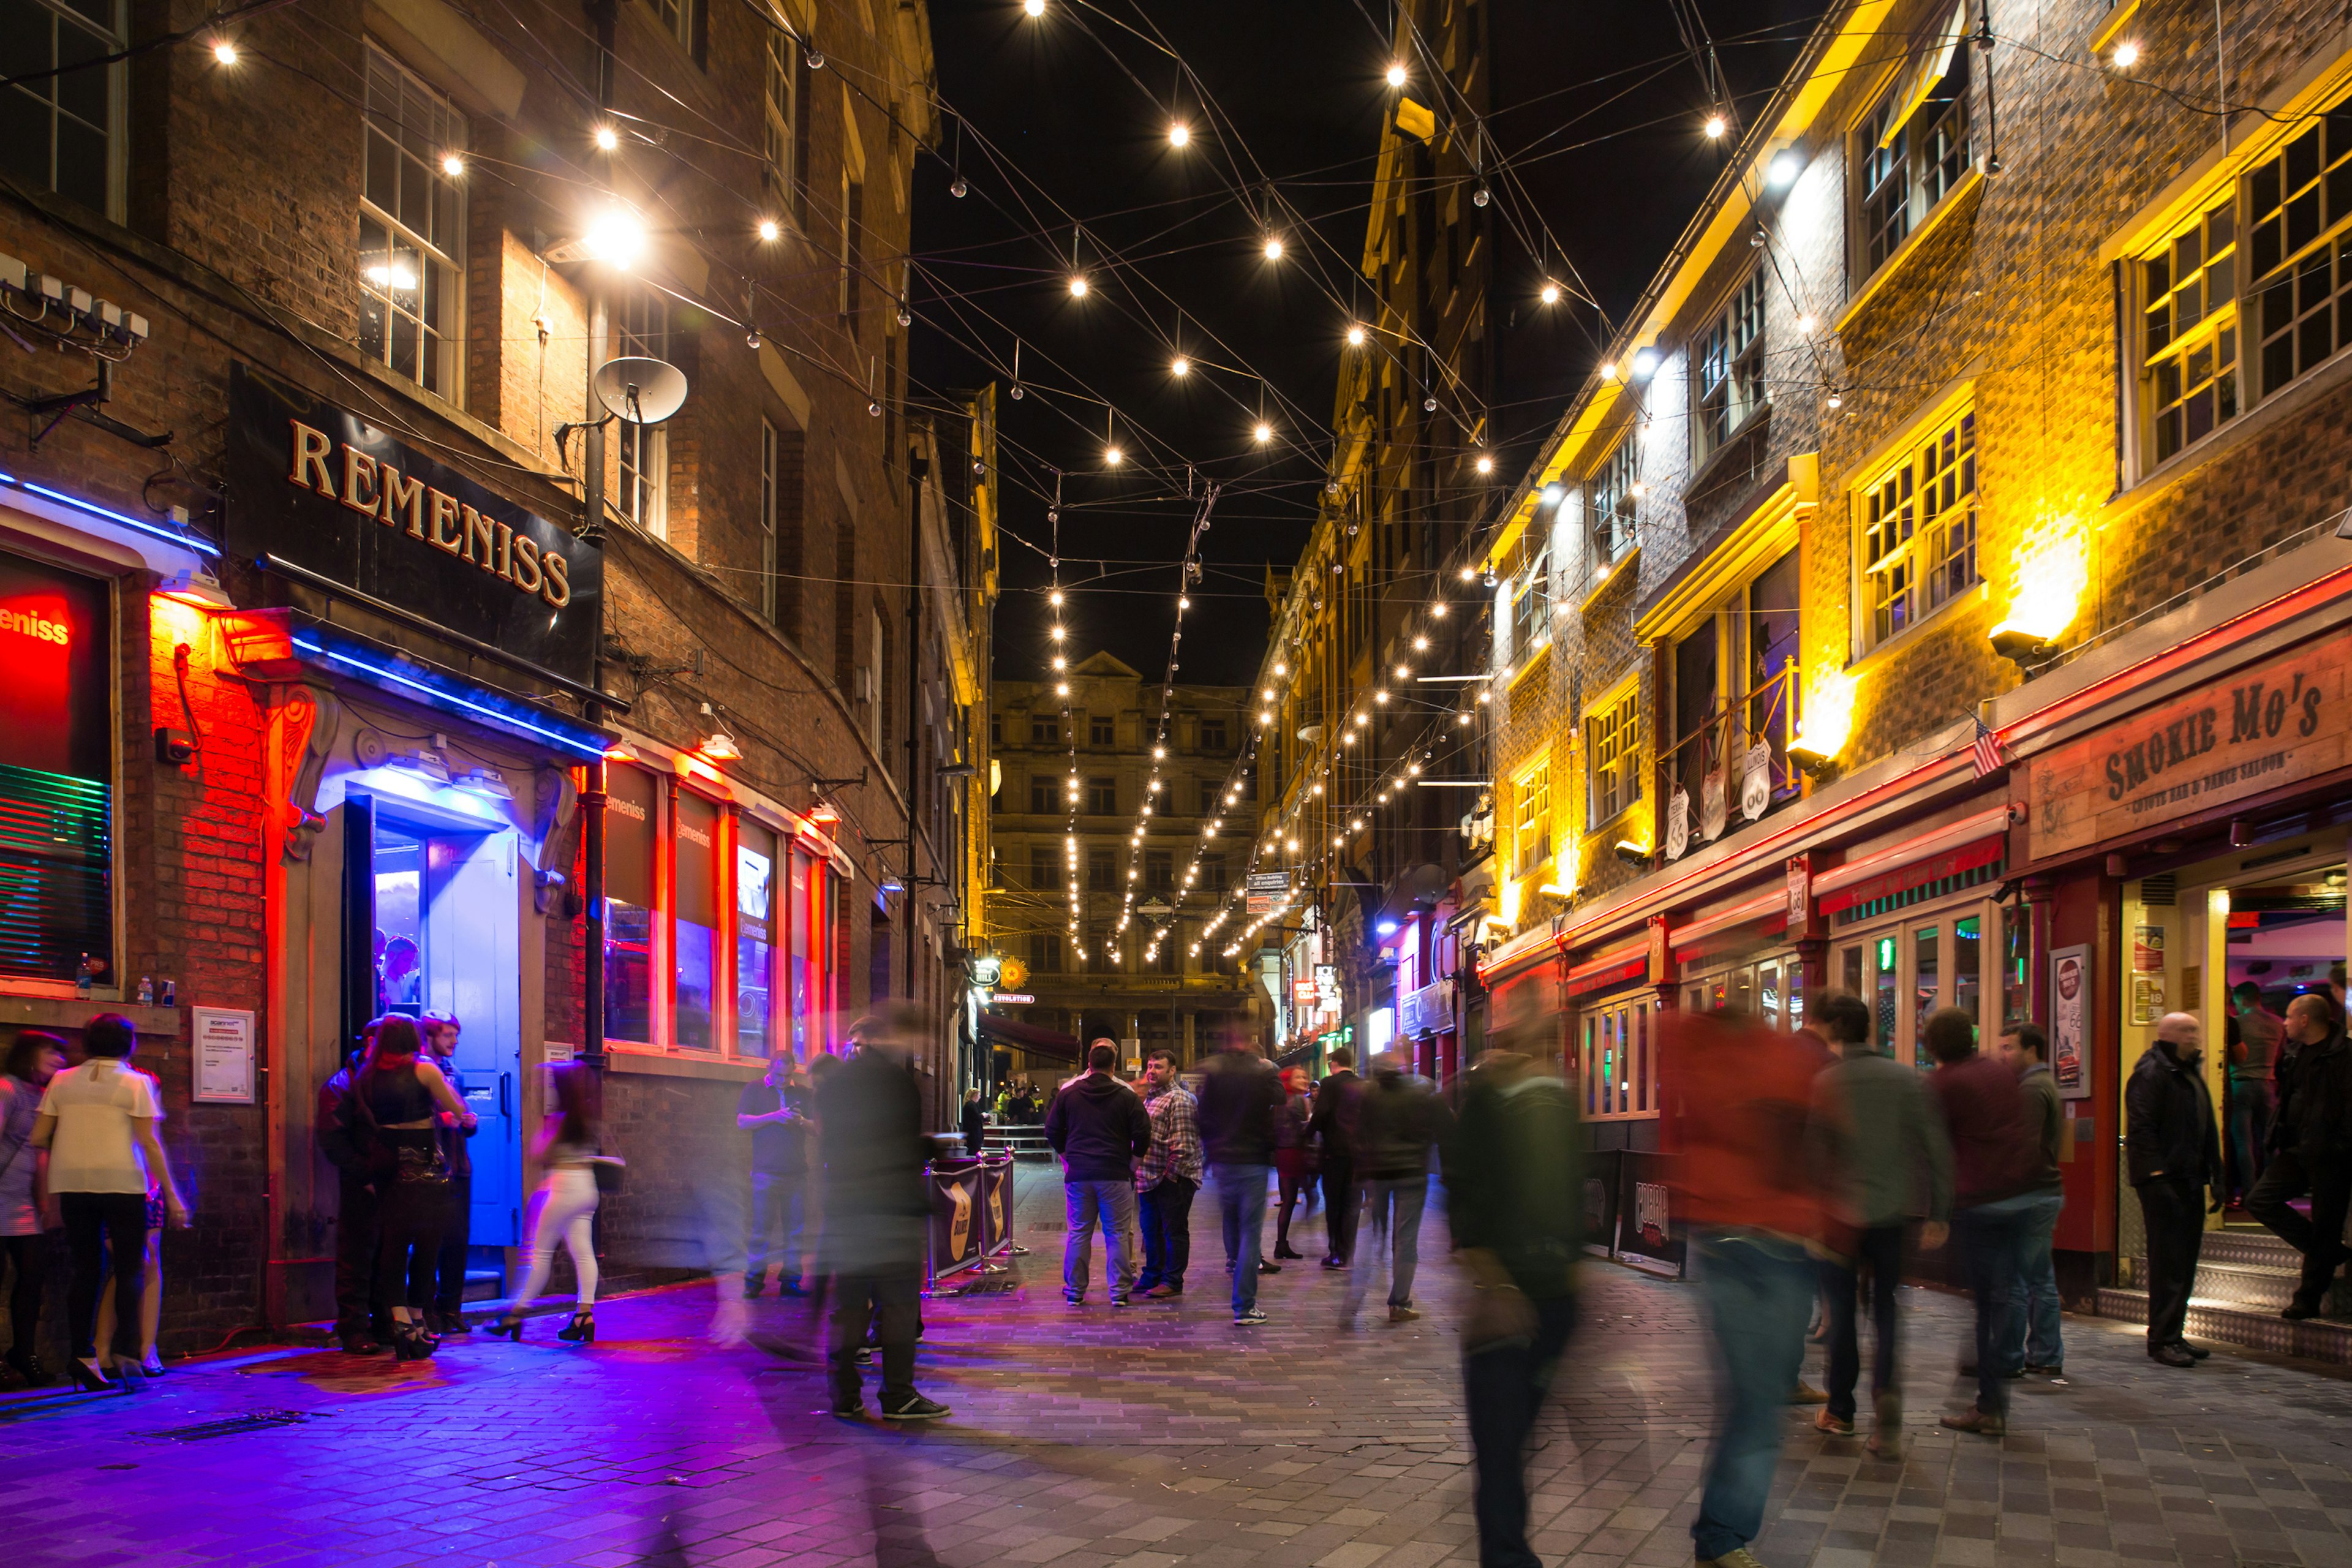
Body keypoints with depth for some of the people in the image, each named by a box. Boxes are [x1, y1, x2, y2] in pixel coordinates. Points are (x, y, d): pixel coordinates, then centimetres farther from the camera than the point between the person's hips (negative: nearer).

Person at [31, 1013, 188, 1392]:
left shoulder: (62, 1082, 9)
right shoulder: (135, 1083, -1)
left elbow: (38, 1138, 8)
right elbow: (148, 1142, -6)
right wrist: (171, 1194, -4)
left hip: (72, 1186, 3)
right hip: (122, 1183, -3)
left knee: (86, 1270, 8)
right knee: (129, 1269, 3)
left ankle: (84, 1354, 2)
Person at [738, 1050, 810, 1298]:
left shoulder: (803, 1092, 14)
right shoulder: (754, 1089, 6)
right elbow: (742, 1122, -4)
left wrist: (803, 1122, -8)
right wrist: (774, 1116, -15)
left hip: (797, 1172, 3)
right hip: (766, 1171, -3)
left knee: (795, 1228, 3)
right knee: (761, 1226, -5)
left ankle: (790, 1279, 8)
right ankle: (754, 1280, 2)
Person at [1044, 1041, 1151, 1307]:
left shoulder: (1067, 1093, 2)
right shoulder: (1127, 1096, -4)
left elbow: (1052, 1131, 6)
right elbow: (1142, 1134, -4)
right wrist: (1133, 1162, 11)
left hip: (1078, 1175, 2)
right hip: (1116, 1175, -2)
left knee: (1078, 1233, 8)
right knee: (1117, 1234, 4)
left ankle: (1075, 1290, 11)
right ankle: (1120, 1291, 4)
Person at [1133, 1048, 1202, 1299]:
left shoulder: (1179, 1099, -13)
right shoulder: (1150, 1098, 17)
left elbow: (1182, 1143, -18)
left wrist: (1170, 1173, -18)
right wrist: (1141, 1172, 16)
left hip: (1173, 1178, -9)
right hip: (1150, 1177, 9)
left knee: (1174, 1230, 0)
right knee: (1151, 1230, 16)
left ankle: (1173, 1281, 7)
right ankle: (1151, 1277, 27)